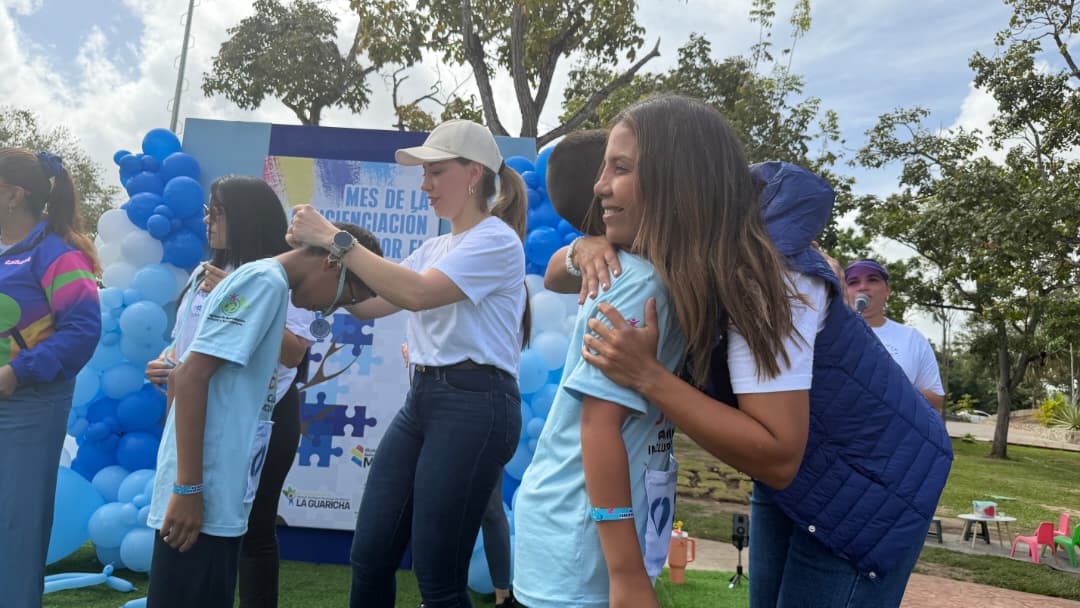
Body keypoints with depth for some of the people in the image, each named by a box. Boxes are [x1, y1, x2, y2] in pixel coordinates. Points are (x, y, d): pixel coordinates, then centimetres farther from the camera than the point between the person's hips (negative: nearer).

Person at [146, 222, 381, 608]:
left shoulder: (262, 281, 15)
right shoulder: (266, 280, -13)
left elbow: (182, 374, 20)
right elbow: (190, 377, -21)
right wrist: (188, 489, -21)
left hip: (217, 498, 9)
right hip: (203, 497, -9)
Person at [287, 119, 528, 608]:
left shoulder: (496, 240, -8)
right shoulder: (434, 248, 18)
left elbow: (416, 294, -21)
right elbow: (370, 304, 14)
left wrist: (334, 238, -17)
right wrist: (321, 257, 1)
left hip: (474, 404, -8)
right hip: (421, 398, 8)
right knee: (369, 557, 10)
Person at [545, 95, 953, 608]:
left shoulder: (758, 277, -33)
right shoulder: (677, 253, -8)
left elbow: (778, 455, -36)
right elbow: (556, 275, 1)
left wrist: (647, 376, -40)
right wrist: (584, 250, -23)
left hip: (873, 480, -7)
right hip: (797, 470, 8)